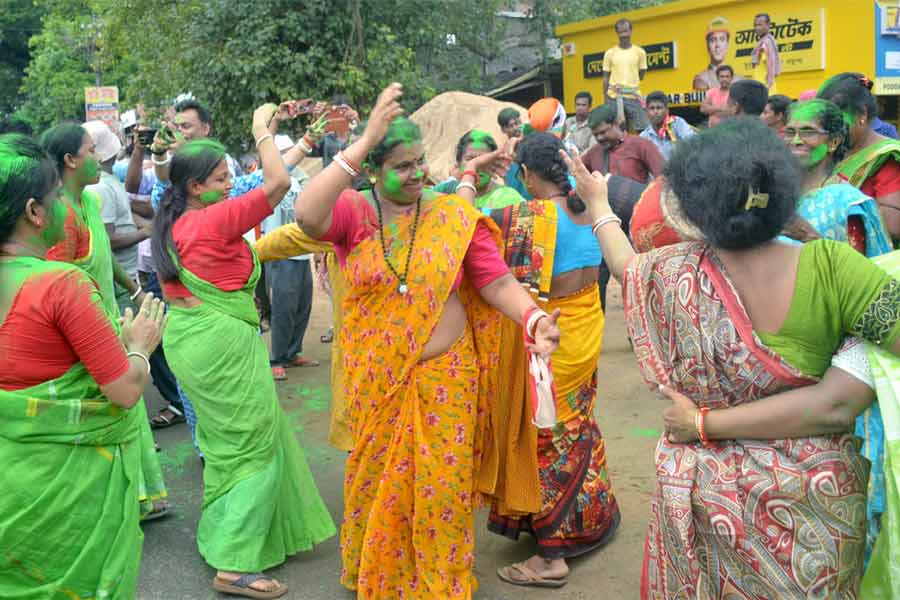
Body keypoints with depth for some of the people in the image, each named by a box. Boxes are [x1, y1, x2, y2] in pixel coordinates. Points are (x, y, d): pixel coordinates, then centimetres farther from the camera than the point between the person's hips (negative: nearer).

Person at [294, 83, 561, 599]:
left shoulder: (455, 216, -5)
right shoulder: (353, 214, -7)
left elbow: (497, 281, -8)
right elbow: (307, 215, -29)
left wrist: (534, 319, -28)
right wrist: (365, 140, -32)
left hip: (445, 379, 0)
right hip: (375, 383, 1)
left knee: (442, 489, 9)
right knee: (379, 485, 17)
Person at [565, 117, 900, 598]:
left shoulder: (673, 274, -15)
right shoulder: (829, 266, -25)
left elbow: (622, 262, 8)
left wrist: (597, 202, 25)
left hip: (709, 489, 2)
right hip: (816, 493, -1)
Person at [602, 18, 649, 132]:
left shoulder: (639, 52, 5)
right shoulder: (610, 53, 5)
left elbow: (641, 75, 10)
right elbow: (605, 78, 7)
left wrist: (628, 85, -3)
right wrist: (606, 100, 1)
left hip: (634, 97, 0)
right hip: (614, 98, 0)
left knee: (642, 129, -6)